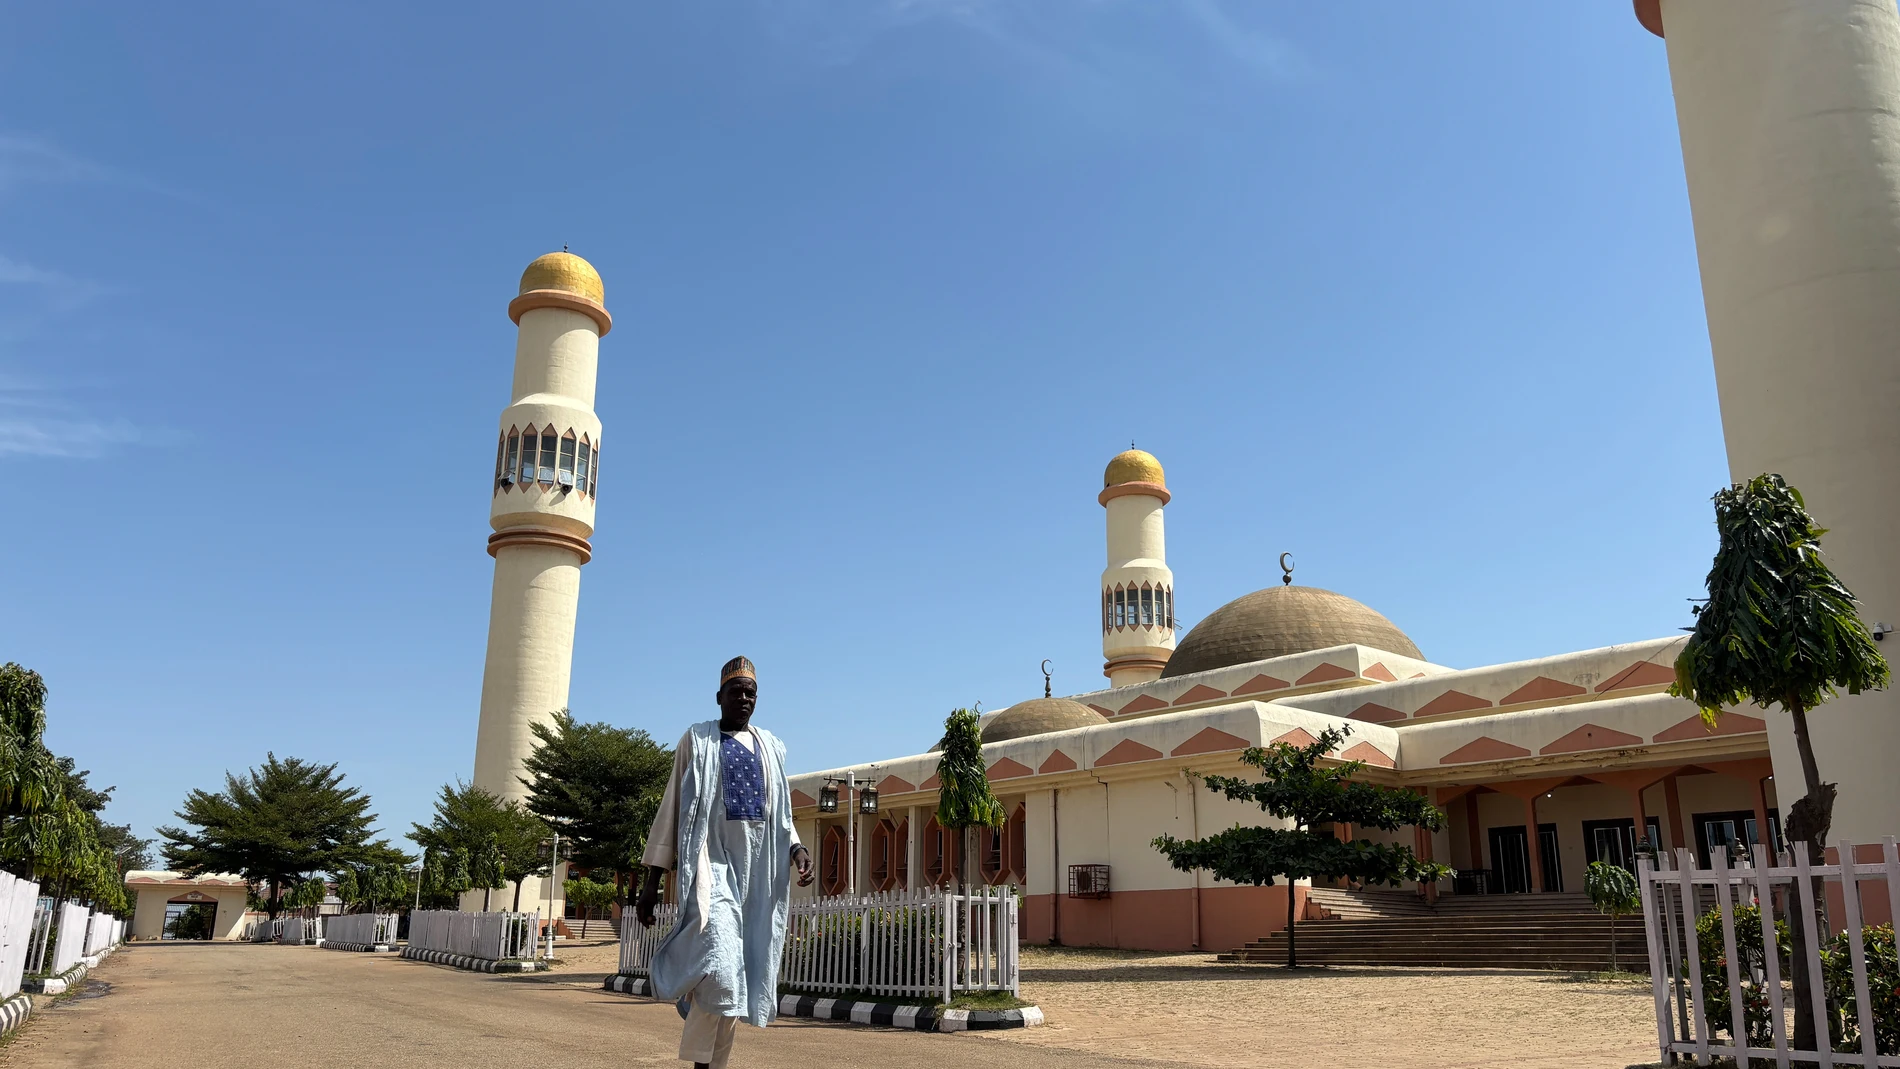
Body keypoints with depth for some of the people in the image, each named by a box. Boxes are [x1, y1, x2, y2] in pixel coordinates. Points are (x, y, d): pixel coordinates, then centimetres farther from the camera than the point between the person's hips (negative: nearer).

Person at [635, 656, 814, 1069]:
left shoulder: (771, 747, 15)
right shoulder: (697, 740, 5)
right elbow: (672, 807, 2)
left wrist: (796, 847, -3)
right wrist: (651, 880, -3)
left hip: (758, 868, 4)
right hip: (712, 862, -4)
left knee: (740, 977, 4)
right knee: (720, 970, -20)